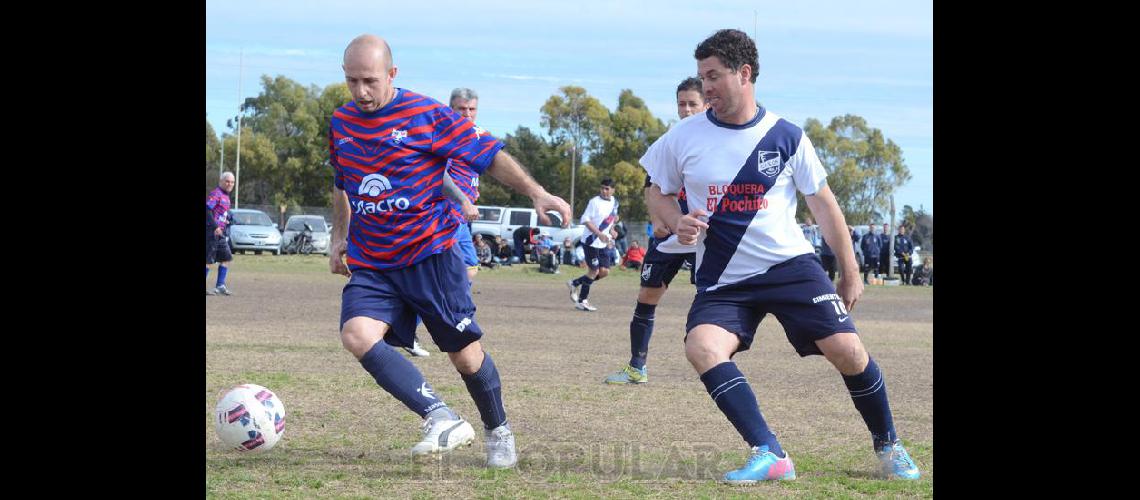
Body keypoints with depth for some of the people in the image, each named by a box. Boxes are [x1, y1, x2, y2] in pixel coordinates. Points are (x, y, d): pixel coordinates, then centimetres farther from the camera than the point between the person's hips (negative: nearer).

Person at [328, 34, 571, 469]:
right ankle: (442, 420, -26)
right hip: (370, 266, 4)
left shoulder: (427, 115, -8)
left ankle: (498, 431, 28)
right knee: (357, 335, -24)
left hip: (430, 255, -4)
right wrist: (339, 238, 23)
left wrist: (536, 193, -12)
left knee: (464, 351, 1)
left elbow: (489, 155, -4)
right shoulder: (340, 124, 8)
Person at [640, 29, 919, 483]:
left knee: (847, 350, -13)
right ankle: (769, 456, -26)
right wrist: (677, 223, -9)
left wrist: (850, 273, 9)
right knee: (702, 348, -27)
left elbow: (822, 204, 7)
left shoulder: (786, 137, -2)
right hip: (723, 280, 1)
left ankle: (888, 446, 14)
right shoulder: (684, 138, -1)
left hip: (791, 265, -1)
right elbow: (658, 192, 14)